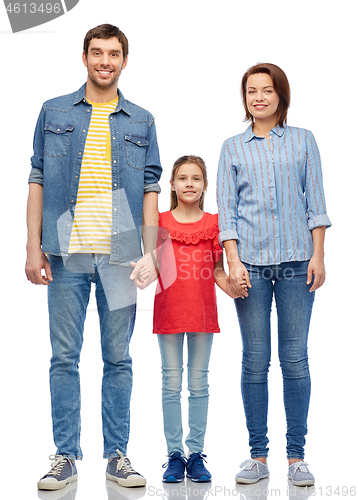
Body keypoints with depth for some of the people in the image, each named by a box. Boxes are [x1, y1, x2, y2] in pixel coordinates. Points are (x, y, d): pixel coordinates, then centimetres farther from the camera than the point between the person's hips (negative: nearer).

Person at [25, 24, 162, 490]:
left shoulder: (141, 122, 11)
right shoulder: (54, 113, 9)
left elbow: (150, 190, 9)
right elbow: (38, 181, 7)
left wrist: (150, 252, -1)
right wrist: (34, 247, -1)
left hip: (120, 257, 1)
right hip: (66, 253, 0)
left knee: (118, 359, 6)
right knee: (64, 358, 3)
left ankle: (117, 455, 16)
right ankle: (66, 457, 13)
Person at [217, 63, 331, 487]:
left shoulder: (303, 141, 12)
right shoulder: (232, 148, 12)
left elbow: (315, 201, 8)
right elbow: (226, 209, 6)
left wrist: (318, 255, -1)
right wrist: (233, 261, -5)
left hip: (296, 261, 0)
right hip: (251, 262, 0)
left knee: (295, 357, 0)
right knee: (255, 360, 1)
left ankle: (296, 456, 10)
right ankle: (258, 455, 11)